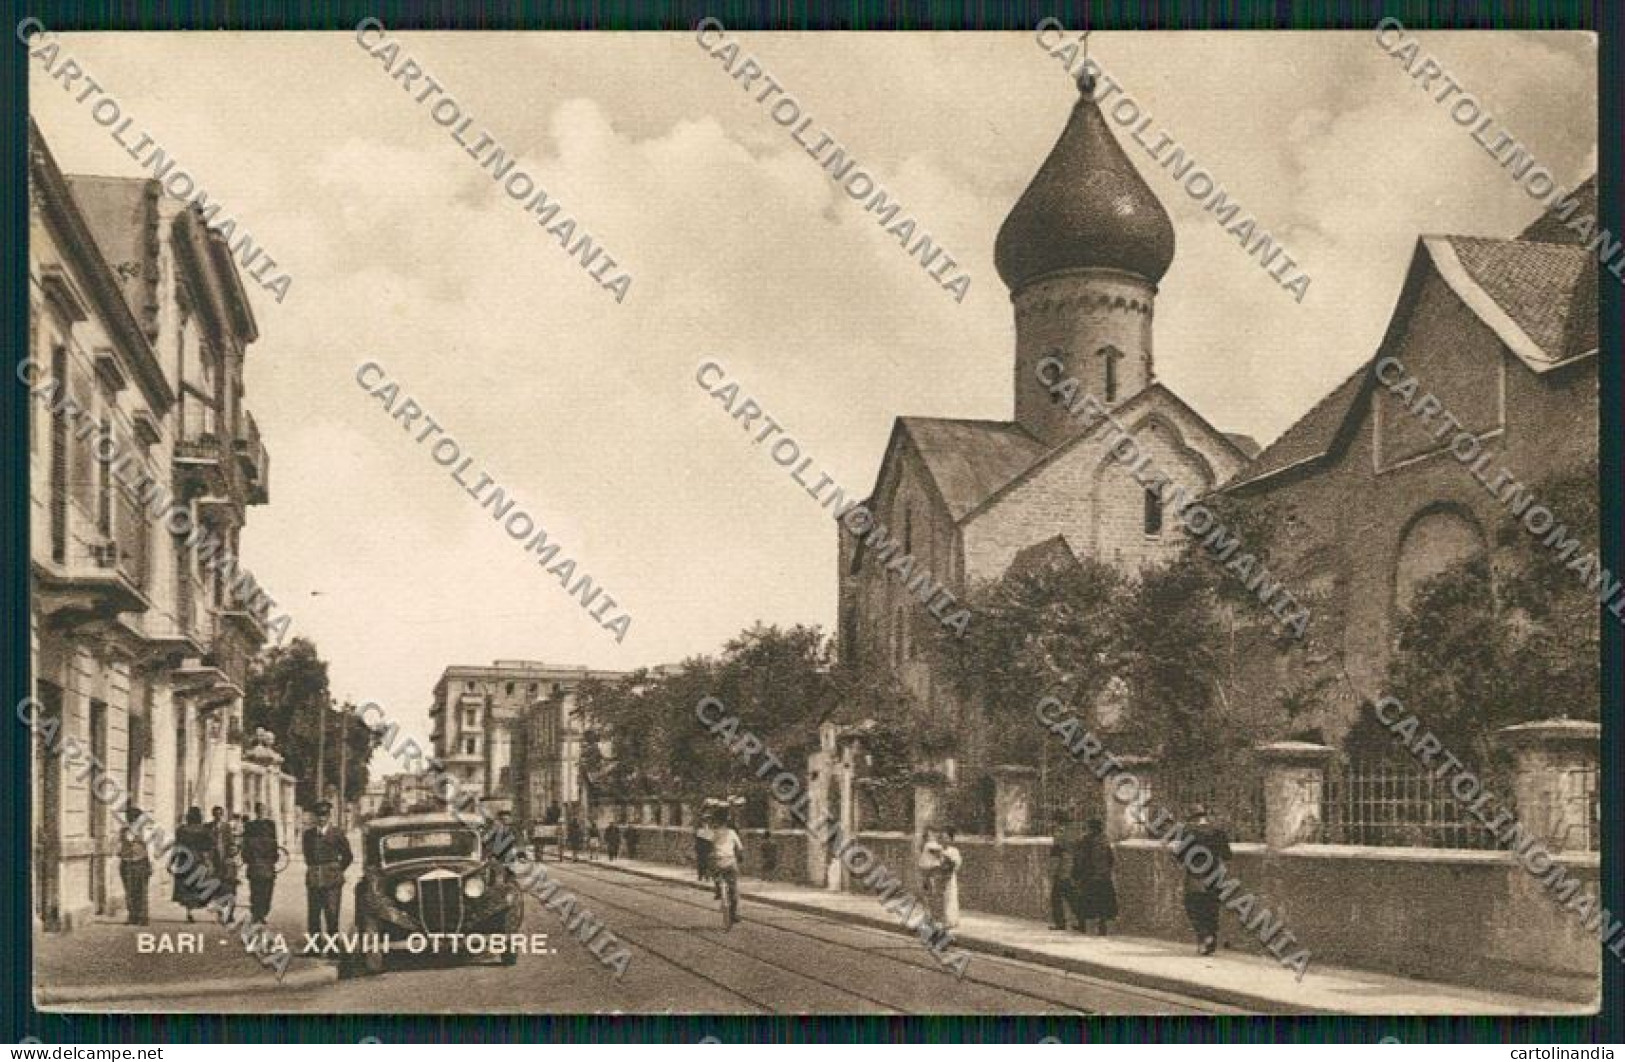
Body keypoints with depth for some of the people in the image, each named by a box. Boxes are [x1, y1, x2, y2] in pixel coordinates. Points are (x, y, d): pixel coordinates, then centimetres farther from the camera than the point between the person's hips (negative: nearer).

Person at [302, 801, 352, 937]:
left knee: (331, 916, -2)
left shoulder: (337, 833, -1)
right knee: (313, 916, 5)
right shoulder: (308, 834, 9)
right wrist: (312, 869, 14)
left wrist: (337, 871, 7)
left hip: (332, 881, -3)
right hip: (313, 881, 3)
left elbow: (347, 857, 7)